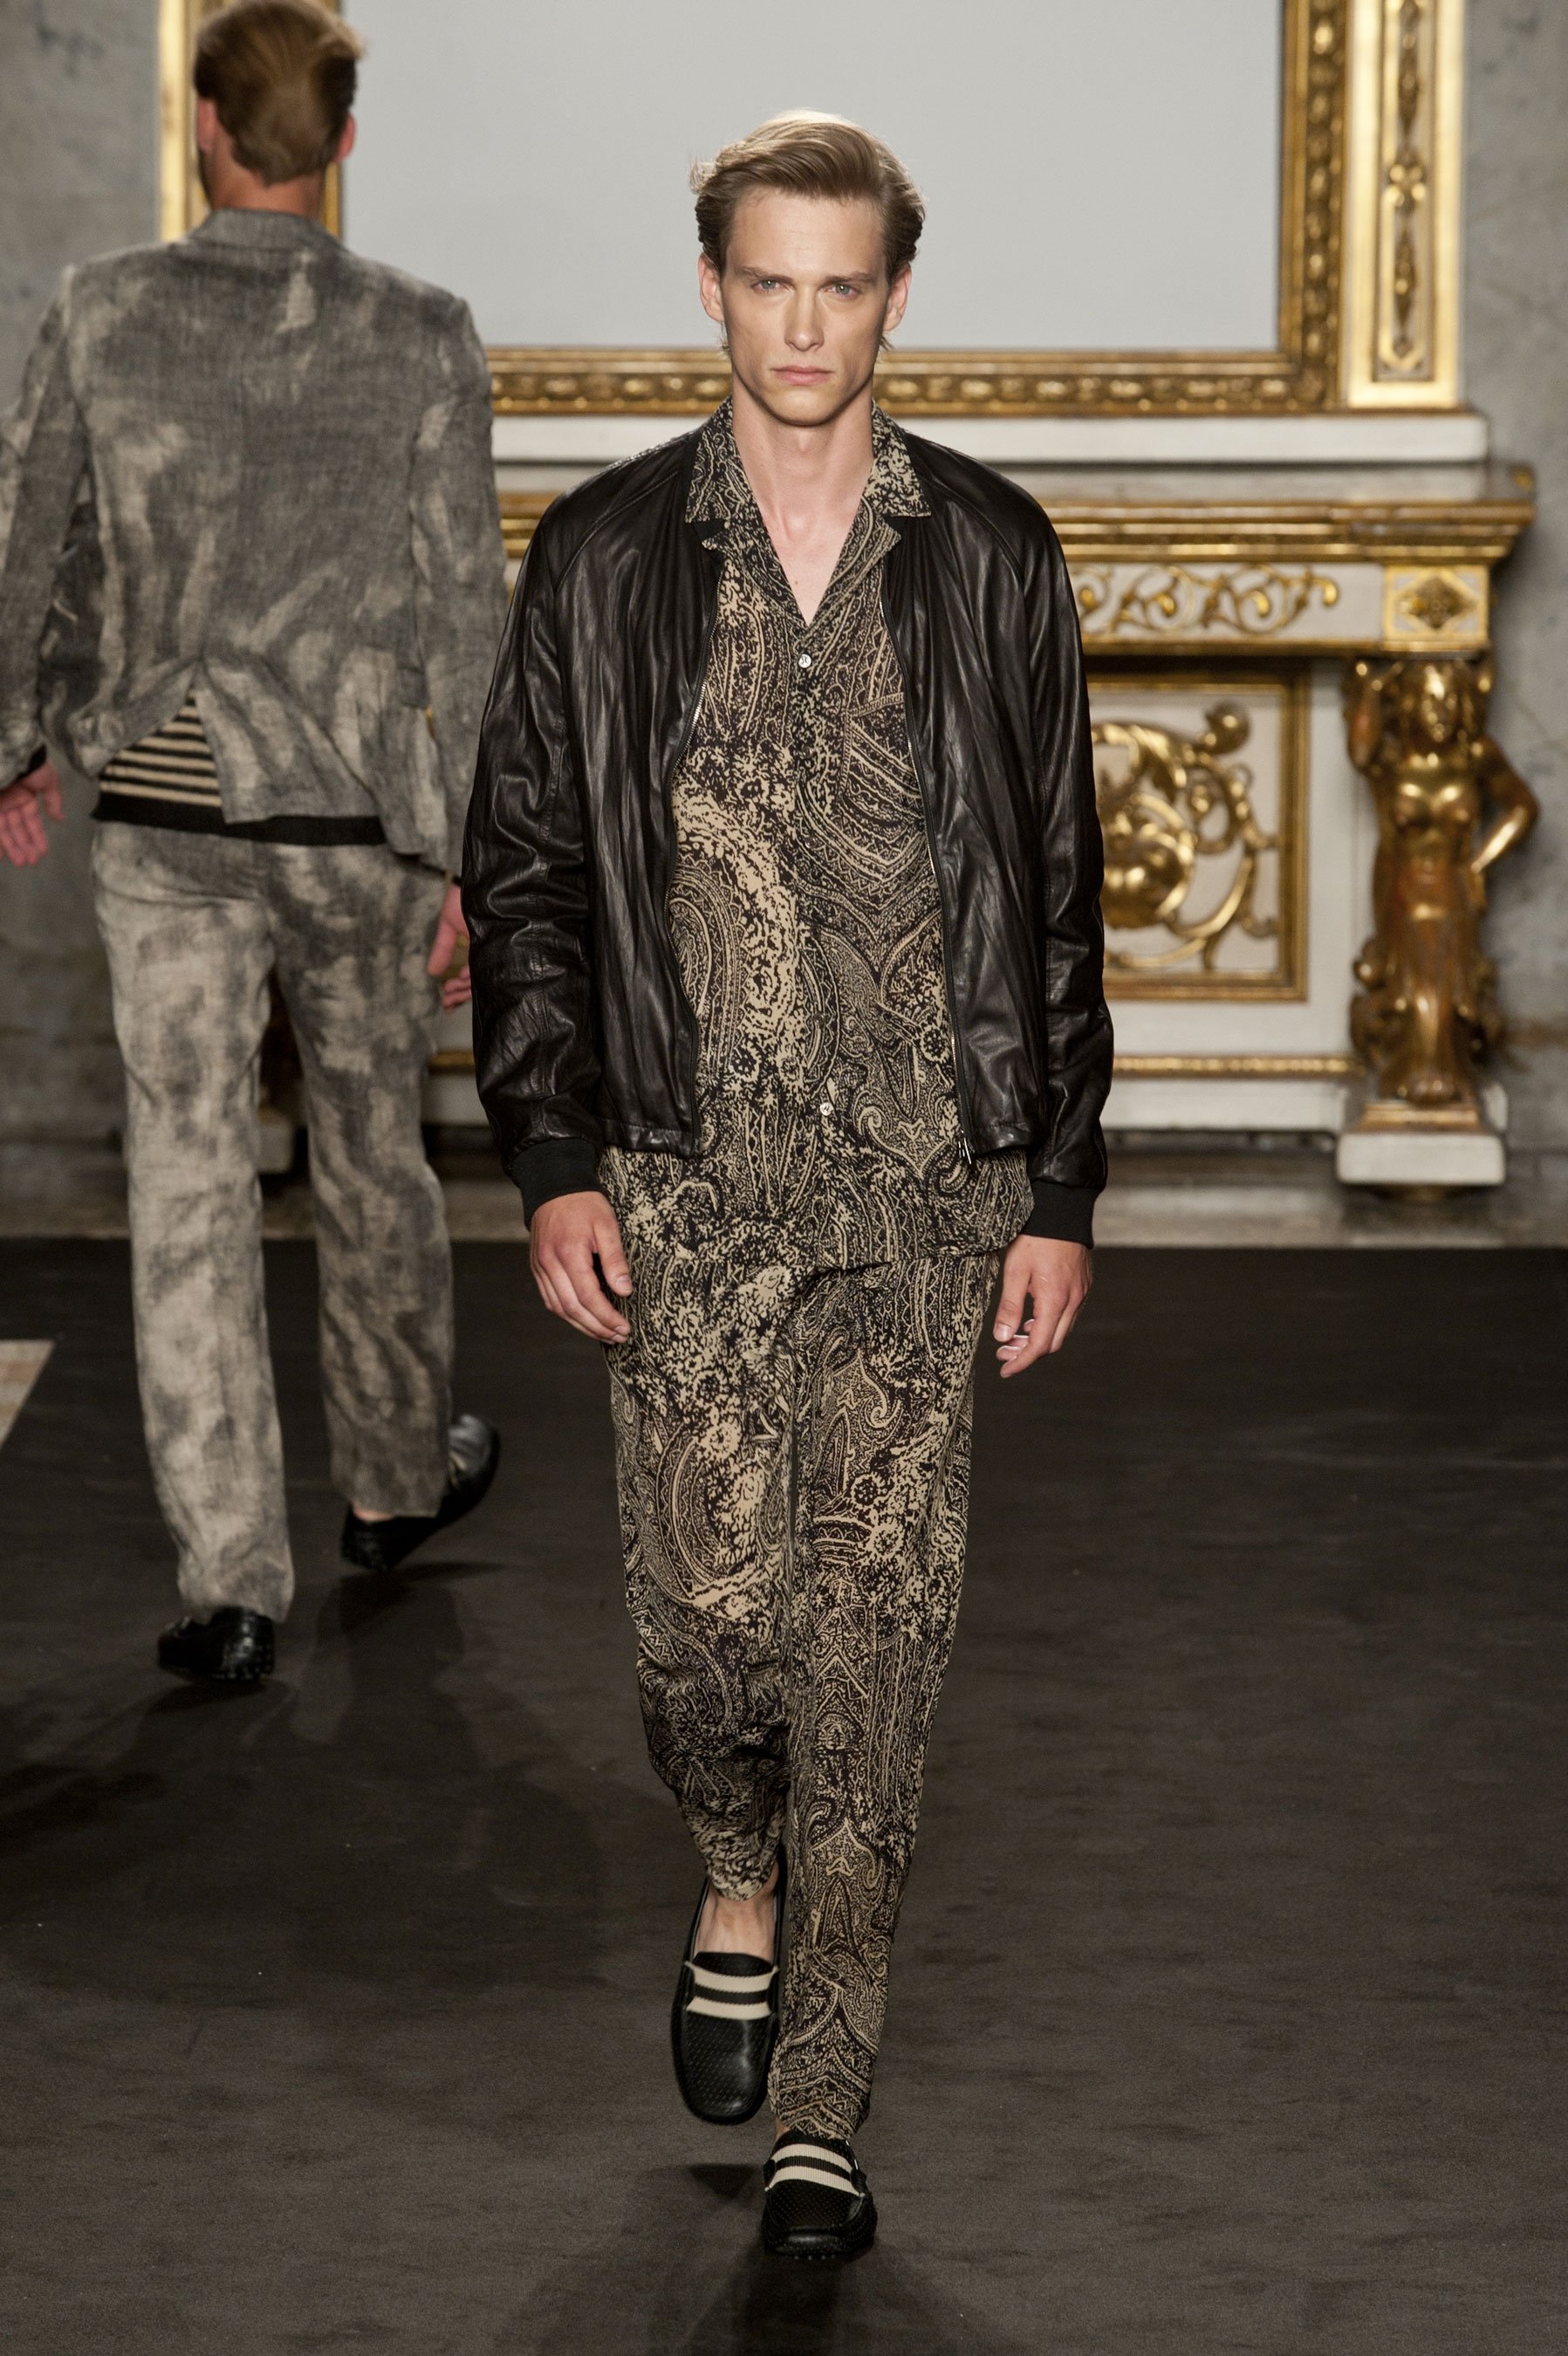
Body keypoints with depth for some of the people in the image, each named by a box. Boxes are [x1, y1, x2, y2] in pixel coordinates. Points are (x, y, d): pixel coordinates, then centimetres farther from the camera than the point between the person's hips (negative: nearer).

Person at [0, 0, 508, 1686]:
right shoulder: (422, 343, -8)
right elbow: (464, 612, -6)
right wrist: (467, 856, 1)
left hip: (163, 819, 0)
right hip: (356, 821, 0)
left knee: (190, 1188, 2)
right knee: (369, 1152, 19)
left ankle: (231, 1584, -2)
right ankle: (395, 1478, 37)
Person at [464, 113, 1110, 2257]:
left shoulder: (991, 557, 4)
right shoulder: (604, 559, 3)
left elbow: (1059, 887, 6)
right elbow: (520, 871, 6)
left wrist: (1059, 1192, 2)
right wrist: (553, 1165, -2)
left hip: (928, 1183, 0)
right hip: (691, 1173, 0)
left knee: (878, 1636, -2)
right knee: (710, 1602, -4)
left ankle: (820, 2107, 6)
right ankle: (743, 1889, 30)